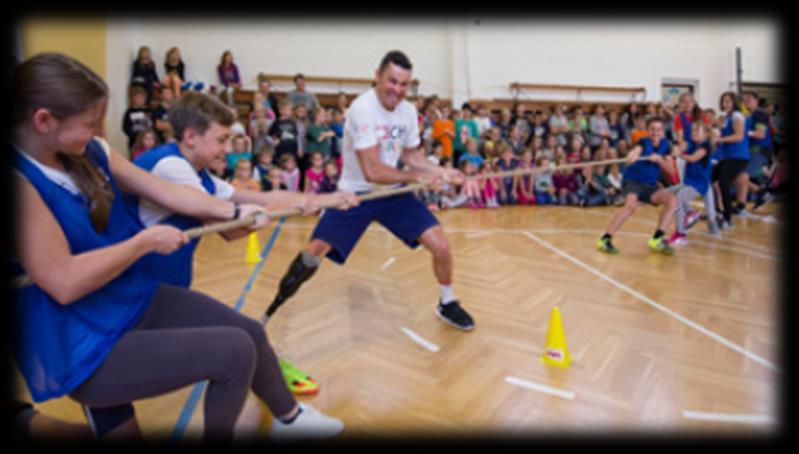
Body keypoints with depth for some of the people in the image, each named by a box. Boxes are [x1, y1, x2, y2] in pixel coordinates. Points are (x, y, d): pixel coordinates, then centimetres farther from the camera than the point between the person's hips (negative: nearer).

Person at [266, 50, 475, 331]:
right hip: (354, 194, -5)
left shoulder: (408, 110, -2)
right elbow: (372, 172, -28)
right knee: (312, 254, -11)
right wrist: (416, 176, -19)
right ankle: (278, 302, 20)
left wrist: (441, 172, -1)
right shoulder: (362, 109, -23)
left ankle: (447, 304, 22)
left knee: (441, 246, -5)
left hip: (393, 192, 5)